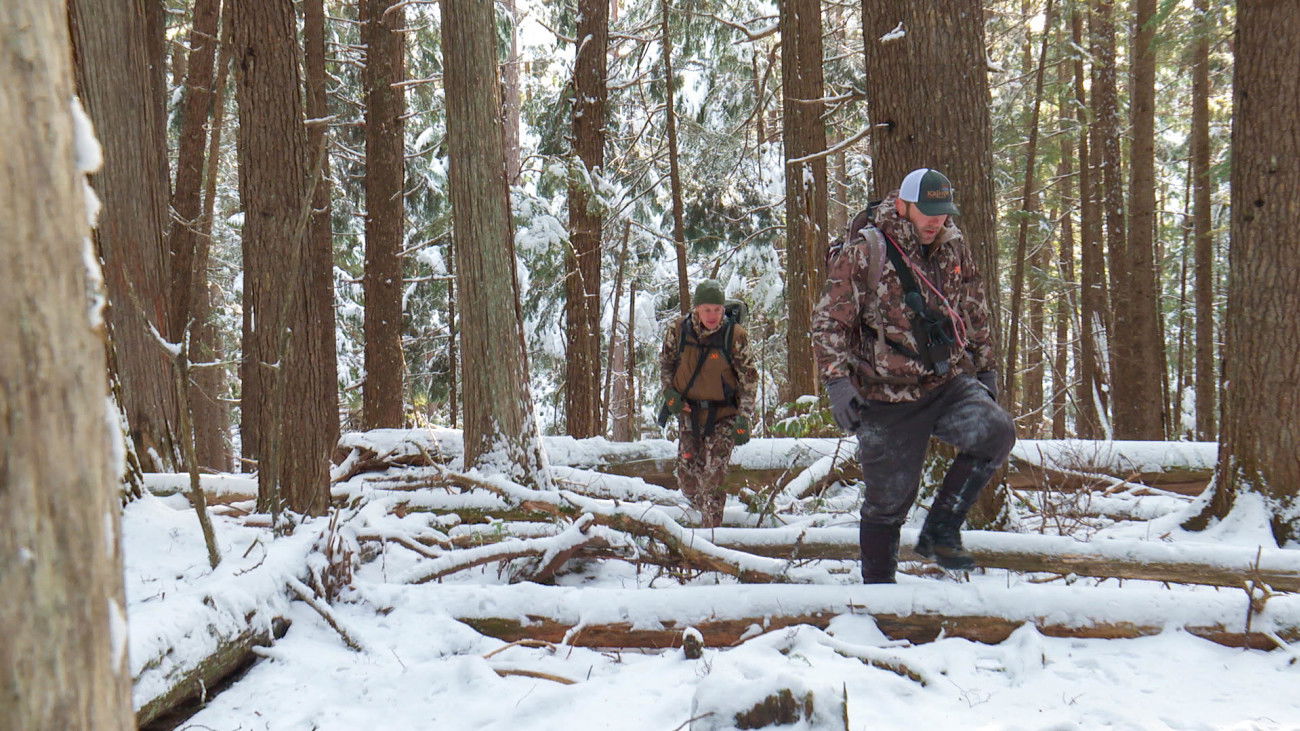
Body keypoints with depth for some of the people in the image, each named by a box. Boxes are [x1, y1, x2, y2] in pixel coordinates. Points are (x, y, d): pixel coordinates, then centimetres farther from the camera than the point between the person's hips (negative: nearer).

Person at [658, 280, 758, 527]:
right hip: (688, 412, 3)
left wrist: (743, 419, -12)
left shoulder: (736, 335, -11)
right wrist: (669, 393, -3)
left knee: (713, 478, -9)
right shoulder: (678, 331, -4)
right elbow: (665, 363, 13)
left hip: (723, 416, -3)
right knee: (687, 477, 7)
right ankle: (708, 514, 33)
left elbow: (748, 379, -6)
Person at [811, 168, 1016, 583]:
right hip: (887, 397, -4)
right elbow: (830, 321, -12)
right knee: (887, 499, 3)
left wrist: (985, 367, 21)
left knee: (996, 432, -23)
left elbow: (974, 311, 20)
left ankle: (940, 531, -8)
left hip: (949, 384, 4)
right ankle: (877, 589, 22)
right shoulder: (863, 251, -10)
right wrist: (837, 381, -22)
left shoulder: (953, 246, 6)